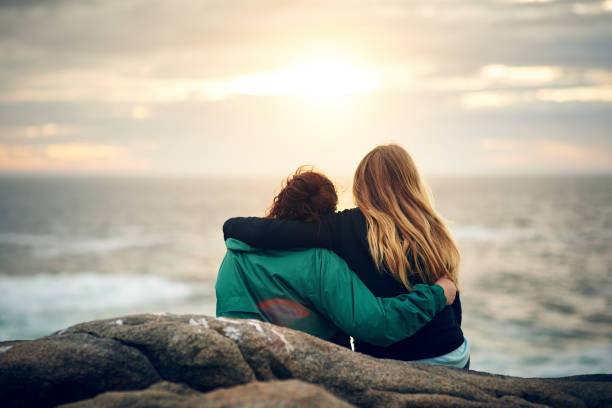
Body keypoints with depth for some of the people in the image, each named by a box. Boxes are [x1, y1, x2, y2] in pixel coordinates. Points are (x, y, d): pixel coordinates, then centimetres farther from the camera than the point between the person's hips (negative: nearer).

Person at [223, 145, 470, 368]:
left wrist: (233, 226, 8)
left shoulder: (348, 227, -9)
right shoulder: (433, 232, 1)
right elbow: (454, 309, 7)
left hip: (384, 363, -3)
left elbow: (269, 232, -12)